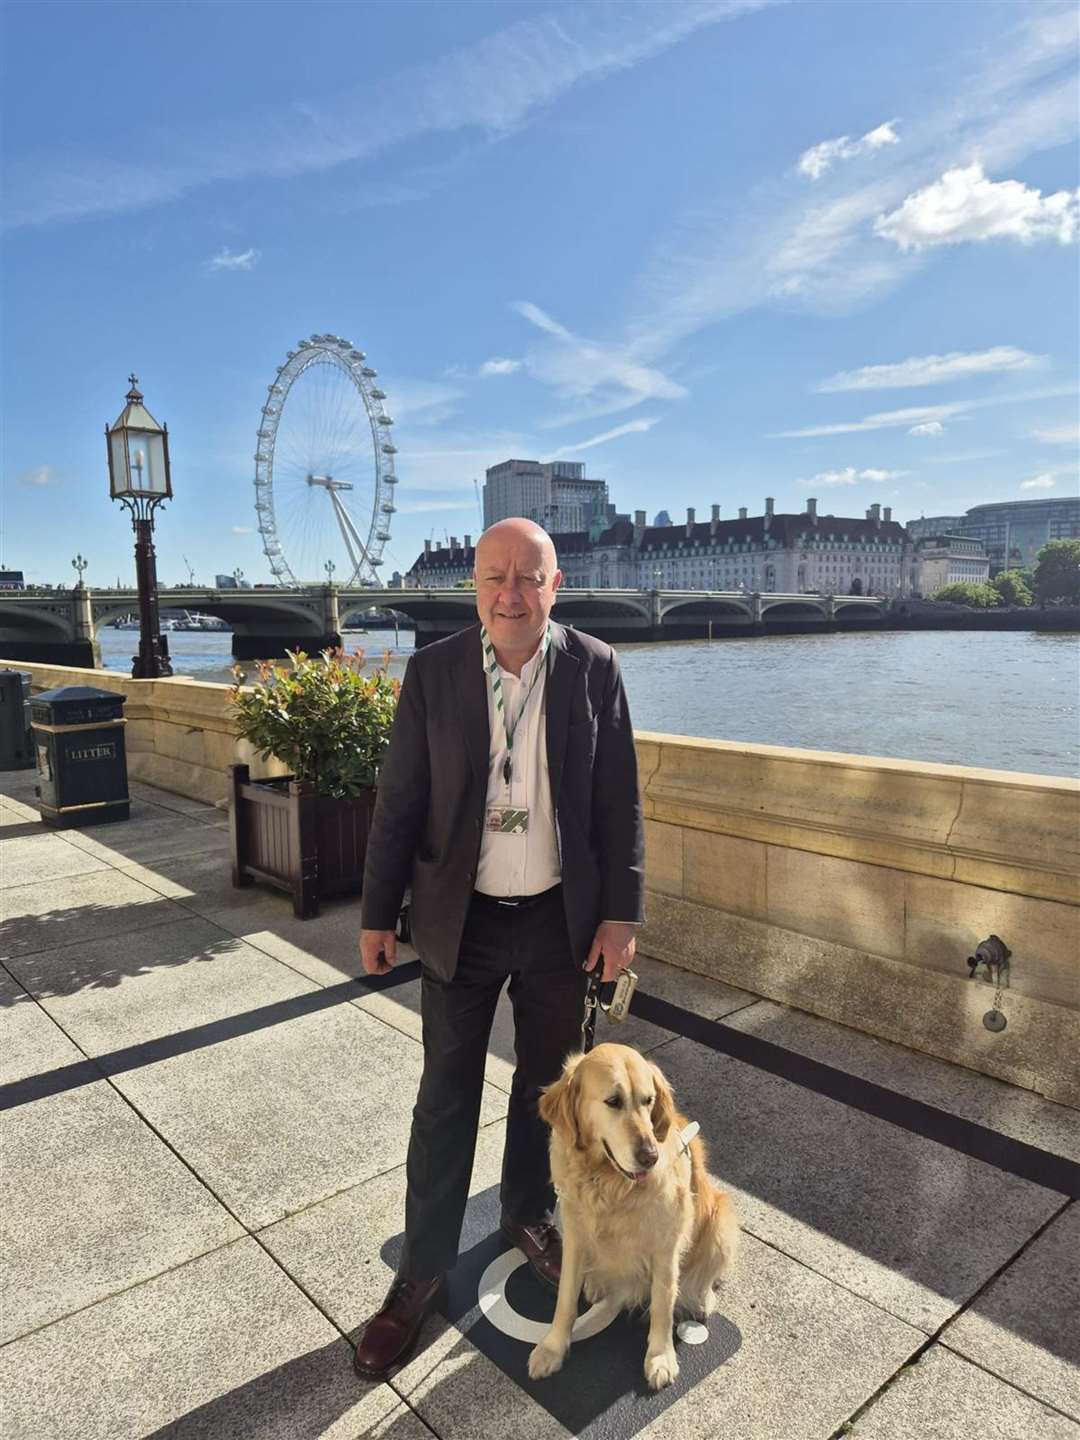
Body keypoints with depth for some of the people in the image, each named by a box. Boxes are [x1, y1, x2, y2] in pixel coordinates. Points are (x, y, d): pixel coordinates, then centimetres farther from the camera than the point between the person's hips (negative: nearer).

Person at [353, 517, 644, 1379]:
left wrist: (621, 912, -4)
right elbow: (400, 801, -3)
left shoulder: (593, 668, -7)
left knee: (547, 1082, 19)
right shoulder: (432, 672, -7)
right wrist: (379, 913, 0)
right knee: (447, 1097, 10)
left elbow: (619, 801, -3)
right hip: (461, 920, -1)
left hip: (561, 918, 1)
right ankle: (423, 1268, 29)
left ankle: (529, 1215, 45)